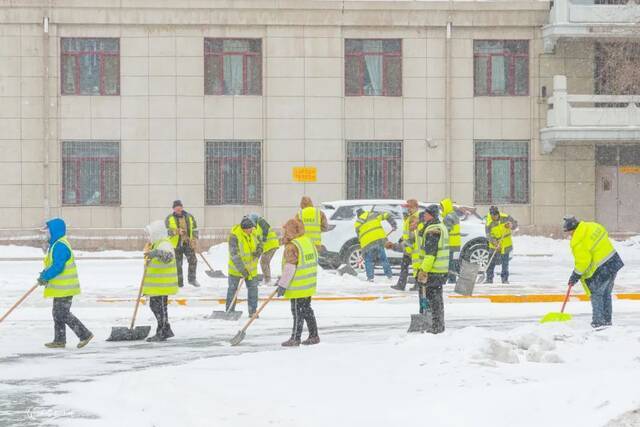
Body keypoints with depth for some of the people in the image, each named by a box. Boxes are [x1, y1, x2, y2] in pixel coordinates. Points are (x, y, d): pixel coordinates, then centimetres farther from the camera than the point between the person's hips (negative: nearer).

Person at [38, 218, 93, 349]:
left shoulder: (60, 246, -20)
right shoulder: (55, 245, 15)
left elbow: (57, 267, -25)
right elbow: (52, 264, 21)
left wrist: (45, 277, -16)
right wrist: (44, 275, 7)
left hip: (64, 287, -11)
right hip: (61, 287, 11)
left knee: (63, 314, -8)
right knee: (58, 314, 14)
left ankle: (85, 334, -5)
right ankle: (59, 340, 20)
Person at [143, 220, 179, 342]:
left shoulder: (164, 244, -19)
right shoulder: (156, 244, 15)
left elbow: (168, 256, -40)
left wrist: (158, 253, -55)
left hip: (162, 285, -11)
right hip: (155, 284, 11)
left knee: (160, 307, -3)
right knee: (154, 306, 16)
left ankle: (161, 333, 5)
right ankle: (166, 330, 24)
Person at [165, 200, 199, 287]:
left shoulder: (189, 217, 8)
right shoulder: (169, 218, 0)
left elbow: (195, 230, 12)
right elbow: (167, 230, -11)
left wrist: (195, 242, -1)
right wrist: (177, 231, -29)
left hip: (188, 243, 1)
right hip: (176, 244, -1)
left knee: (193, 260, -13)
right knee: (177, 264, 3)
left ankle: (192, 279, 4)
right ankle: (179, 283, 14)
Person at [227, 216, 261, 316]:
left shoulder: (252, 234, -4)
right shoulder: (234, 236, -25)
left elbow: (258, 245, 9)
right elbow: (234, 255, -27)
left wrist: (259, 250, -17)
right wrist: (242, 269, -32)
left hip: (251, 267, 5)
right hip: (236, 267, -5)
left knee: (253, 288, 5)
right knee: (232, 289, 5)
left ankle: (253, 311, 15)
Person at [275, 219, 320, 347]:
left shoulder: (292, 247, -18)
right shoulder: (308, 242, 10)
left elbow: (289, 268, -22)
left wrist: (282, 285, -15)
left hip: (297, 287, -9)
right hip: (309, 285, 9)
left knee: (298, 312, -3)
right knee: (306, 310, 17)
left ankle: (295, 338, 1)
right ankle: (314, 336, 21)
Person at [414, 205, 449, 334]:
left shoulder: (432, 231, -17)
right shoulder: (442, 227, 16)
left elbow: (430, 253, -23)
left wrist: (423, 270, -23)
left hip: (433, 270, -10)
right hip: (442, 270, 10)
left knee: (433, 297, -5)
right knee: (437, 297, 17)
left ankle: (437, 326, -4)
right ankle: (440, 325, 24)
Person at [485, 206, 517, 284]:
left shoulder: (506, 218, -11)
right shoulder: (488, 223, -16)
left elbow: (515, 223, 0)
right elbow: (489, 236, -19)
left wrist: (511, 225, -24)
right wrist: (496, 244, -33)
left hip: (506, 245, 1)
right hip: (494, 246, -1)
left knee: (505, 263, 4)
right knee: (491, 263, 1)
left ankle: (505, 279, 14)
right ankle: (489, 278, 12)